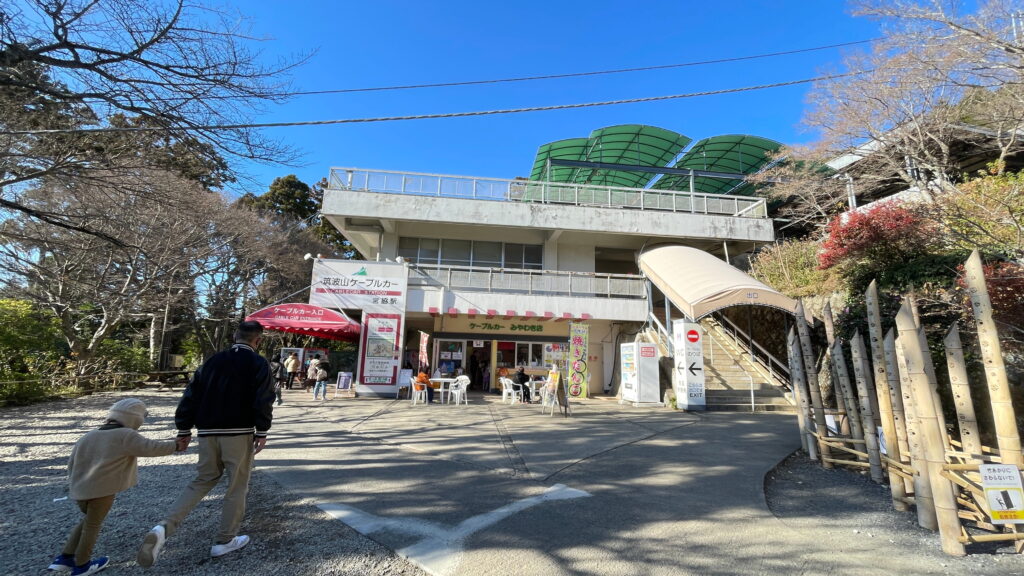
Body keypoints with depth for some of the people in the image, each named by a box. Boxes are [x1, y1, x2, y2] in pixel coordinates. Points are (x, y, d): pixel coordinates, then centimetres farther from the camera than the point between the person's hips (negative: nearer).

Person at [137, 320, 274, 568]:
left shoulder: (212, 361, 9)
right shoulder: (258, 363, -8)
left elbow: (191, 395, 9)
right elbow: (263, 400, -16)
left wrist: (184, 429, 17)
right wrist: (262, 431, -8)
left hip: (208, 432, 5)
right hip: (239, 432, -5)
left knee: (202, 480, 20)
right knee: (236, 486, 10)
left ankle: (164, 528, 2)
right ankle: (225, 540, 21)